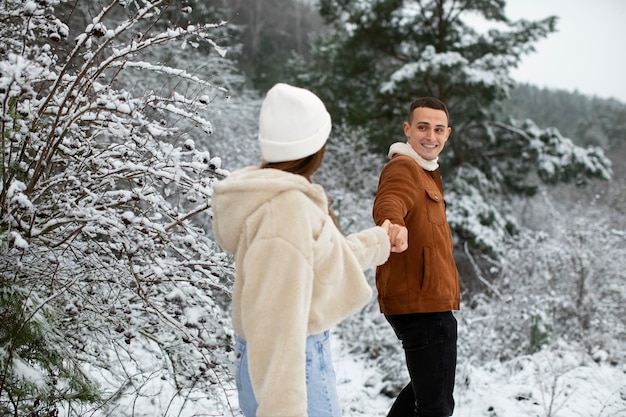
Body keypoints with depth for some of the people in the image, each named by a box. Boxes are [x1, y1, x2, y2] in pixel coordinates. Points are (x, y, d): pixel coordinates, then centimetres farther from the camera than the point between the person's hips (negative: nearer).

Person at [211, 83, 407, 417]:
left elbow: (320, 258, 22)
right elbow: (278, 316, -29)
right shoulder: (288, 207, -23)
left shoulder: (265, 196, 7)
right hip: (297, 365, -10)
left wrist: (377, 243, 34)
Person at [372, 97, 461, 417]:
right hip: (423, 305, -11)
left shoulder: (424, 171, 17)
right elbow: (387, 206, -38)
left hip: (426, 301, 11)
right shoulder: (403, 168, -15)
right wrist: (394, 227, -58)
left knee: (425, 387, 26)